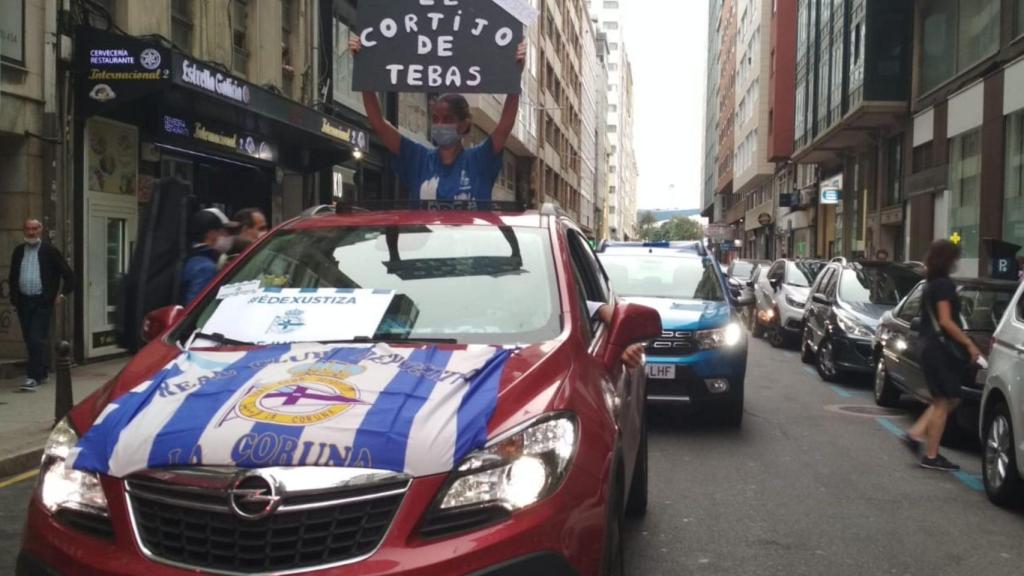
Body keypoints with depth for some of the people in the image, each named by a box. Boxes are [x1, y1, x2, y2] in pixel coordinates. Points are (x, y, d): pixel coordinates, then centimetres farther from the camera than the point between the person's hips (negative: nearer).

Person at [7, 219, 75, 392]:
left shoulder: (50, 251, -4)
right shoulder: (19, 251, 11)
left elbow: (68, 274, -2)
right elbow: (12, 276, 18)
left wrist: (62, 294, -2)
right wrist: (14, 297, 10)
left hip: (42, 302, -5)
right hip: (24, 302, 5)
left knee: (37, 339, -12)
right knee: (30, 340, 11)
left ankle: (34, 377, -13)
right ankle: (42, 372, 26)